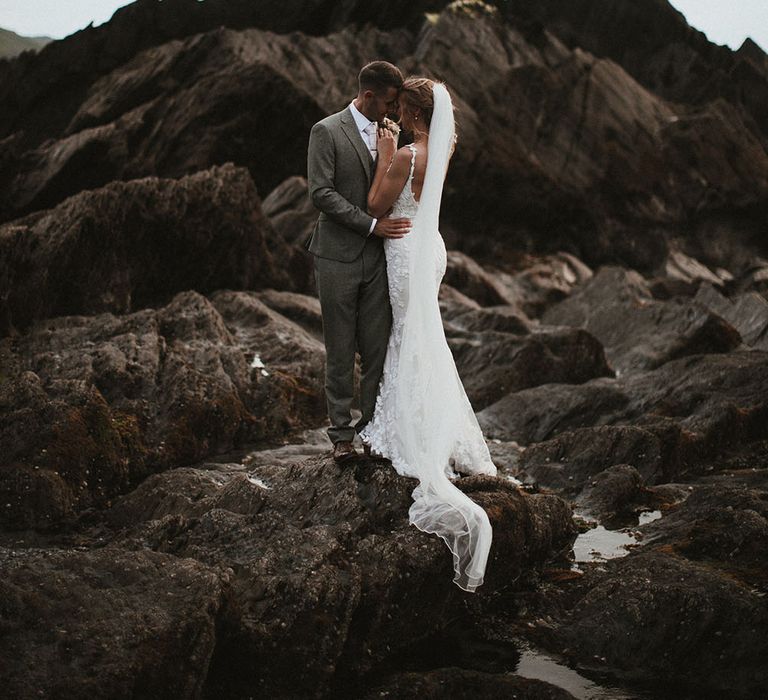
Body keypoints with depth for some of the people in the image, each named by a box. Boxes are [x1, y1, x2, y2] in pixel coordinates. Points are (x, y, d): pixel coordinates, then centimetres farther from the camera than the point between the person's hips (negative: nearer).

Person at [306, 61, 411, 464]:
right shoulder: (327, 132, -6)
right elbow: (321, 193, -14)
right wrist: (372, 224, -17)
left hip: (378, 258, 4)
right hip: (338, 257, -4)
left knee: (377, 350, 4)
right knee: (340, 351, 3)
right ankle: (341, 433, 11)